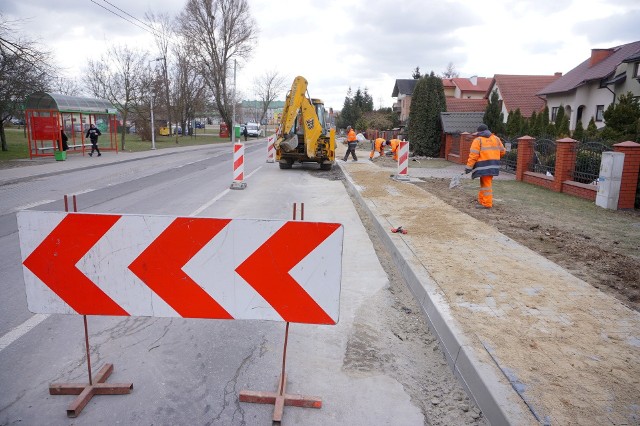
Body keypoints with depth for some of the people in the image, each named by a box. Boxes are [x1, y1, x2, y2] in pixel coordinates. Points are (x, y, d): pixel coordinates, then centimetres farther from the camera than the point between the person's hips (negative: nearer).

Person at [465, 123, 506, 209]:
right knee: (484, 183, 17)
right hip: (493, 166, 6)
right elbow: (502, 151, 16)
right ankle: (482, 200, 23)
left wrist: (468, 167, -10)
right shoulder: (496, 138, 13)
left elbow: (473, 155, -12)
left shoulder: (478, 140, -4)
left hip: (484, 166, -6)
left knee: (486, 184, -4)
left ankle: (487, 204, -2)